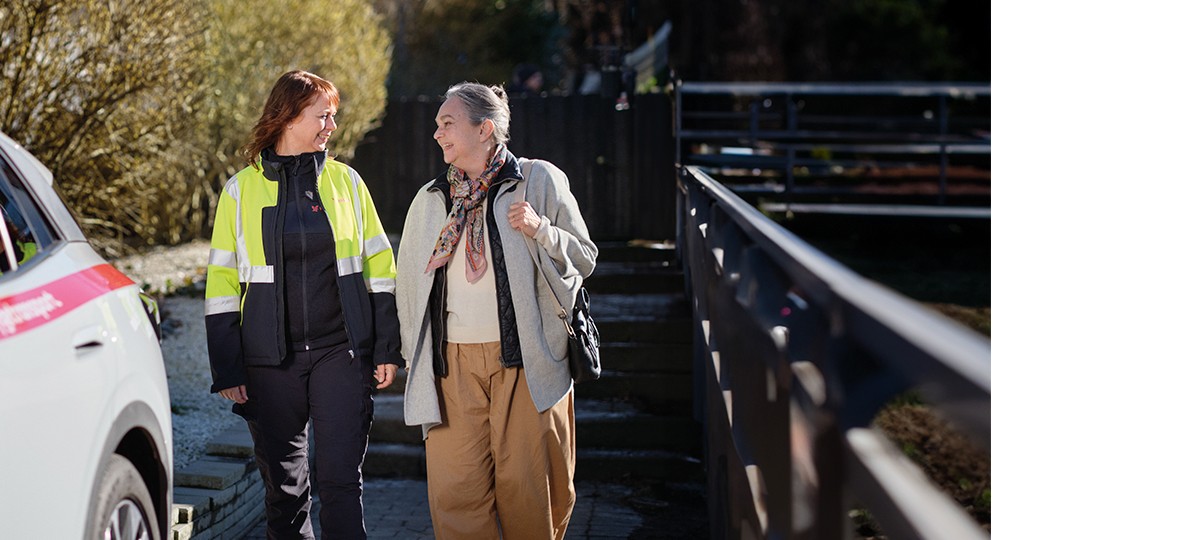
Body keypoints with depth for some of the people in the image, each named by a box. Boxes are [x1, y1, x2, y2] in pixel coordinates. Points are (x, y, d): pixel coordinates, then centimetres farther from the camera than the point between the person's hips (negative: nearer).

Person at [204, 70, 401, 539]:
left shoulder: (346, 181, 7)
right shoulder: (242, 189, 3)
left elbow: (379, 268, 9)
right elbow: (222, 284, 4)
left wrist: (387, 349, 3)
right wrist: (227, 372, -1)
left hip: (341, 352, 0)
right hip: (270, 361, 0)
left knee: (341, 479, -3)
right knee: (282, 484, 8)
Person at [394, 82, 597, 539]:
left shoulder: (539, 181, 3)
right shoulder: (429, 200, 14)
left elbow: (584, 259, 5)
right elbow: (408, 280, 20)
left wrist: (540, 230, -13)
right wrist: (415, 358, 16)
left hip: (525, 362, -3)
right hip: (453, 365, 3)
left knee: (526, 487, 1)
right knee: (455, 492, -3)